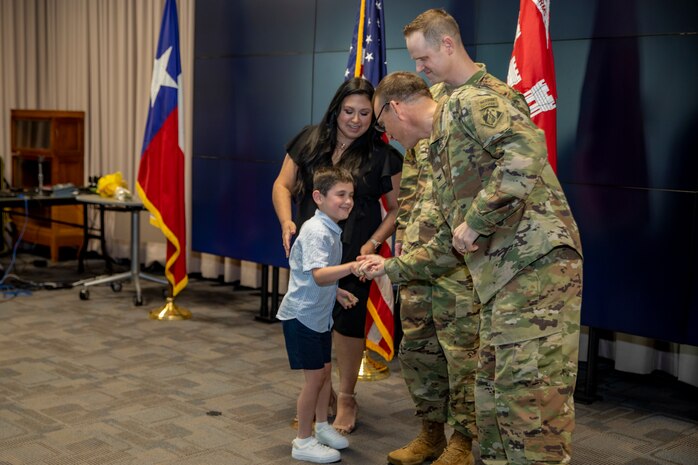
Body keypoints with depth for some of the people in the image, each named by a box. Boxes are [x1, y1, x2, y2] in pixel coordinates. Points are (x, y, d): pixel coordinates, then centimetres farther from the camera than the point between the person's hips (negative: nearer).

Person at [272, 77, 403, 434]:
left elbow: (397, 208, 2)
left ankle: (346, 399, 16)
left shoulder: (382, 156, -1)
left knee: (347, 320, -2)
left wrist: (373, 242, -11)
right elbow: (283, 184, 7)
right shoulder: (309, 143, 6)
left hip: (353, 253, -2)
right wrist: (286, 221, -11)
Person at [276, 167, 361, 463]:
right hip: (301, 315, -9)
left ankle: (322, 427, 34)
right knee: (314, 376, -4)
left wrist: (336, 291, 18)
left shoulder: (332, 231, 7)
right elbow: (318, 275, -38)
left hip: (320, 315, 9)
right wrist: (351, 267, -50)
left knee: (326, 370, 17)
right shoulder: (317, 231, -24)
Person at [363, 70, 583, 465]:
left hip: (537, 263, -10)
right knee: (494, 398, 14)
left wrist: (476, 221, -17)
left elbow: (528, 148, -20)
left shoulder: (467, 103, 0)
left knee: (528, 397, -10)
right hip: (499, 280, 10)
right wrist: (392, 268, 40)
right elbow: (449, 243, 33)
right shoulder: (439, 151, 26)